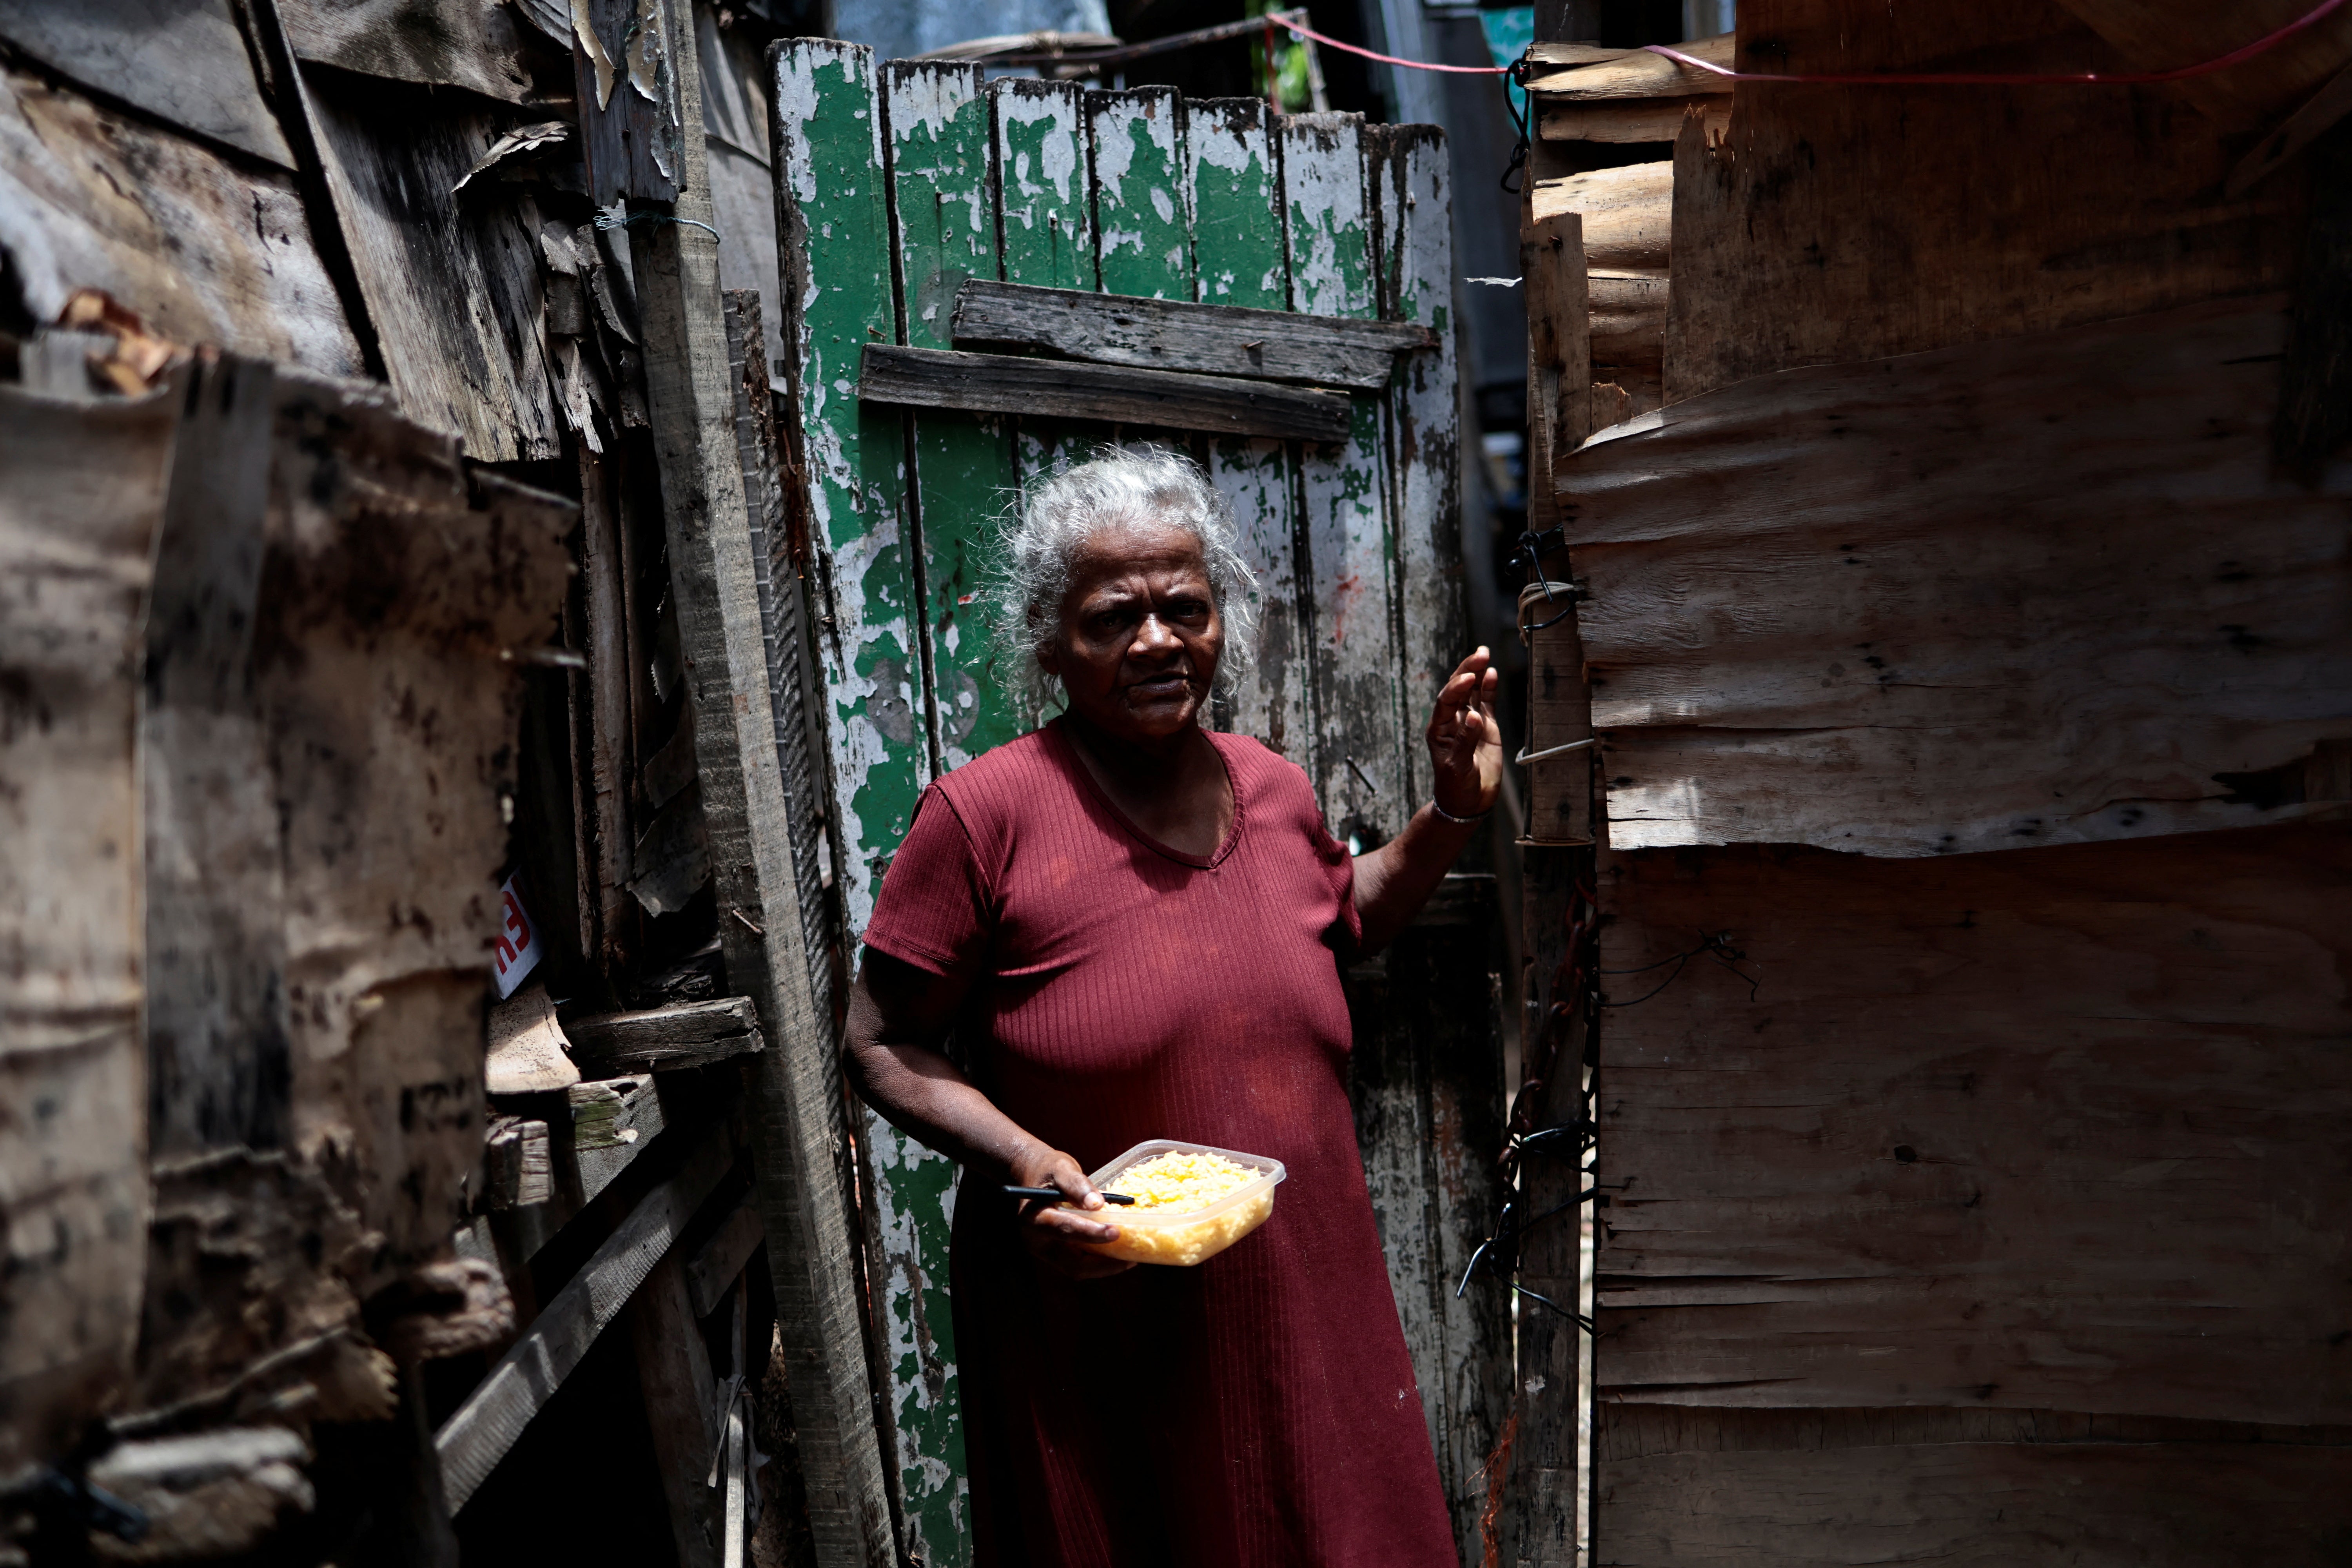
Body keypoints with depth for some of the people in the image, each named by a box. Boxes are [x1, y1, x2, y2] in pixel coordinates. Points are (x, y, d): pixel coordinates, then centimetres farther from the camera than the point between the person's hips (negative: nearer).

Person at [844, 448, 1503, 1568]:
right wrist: (1021, 1160, -23)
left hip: (1301, 1299, 5)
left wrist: (1451, 815, 11)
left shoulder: (1276, 789, 2)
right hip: (1088, 1310, -5)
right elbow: (881, 1049, -8)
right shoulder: (988, 811, -14)